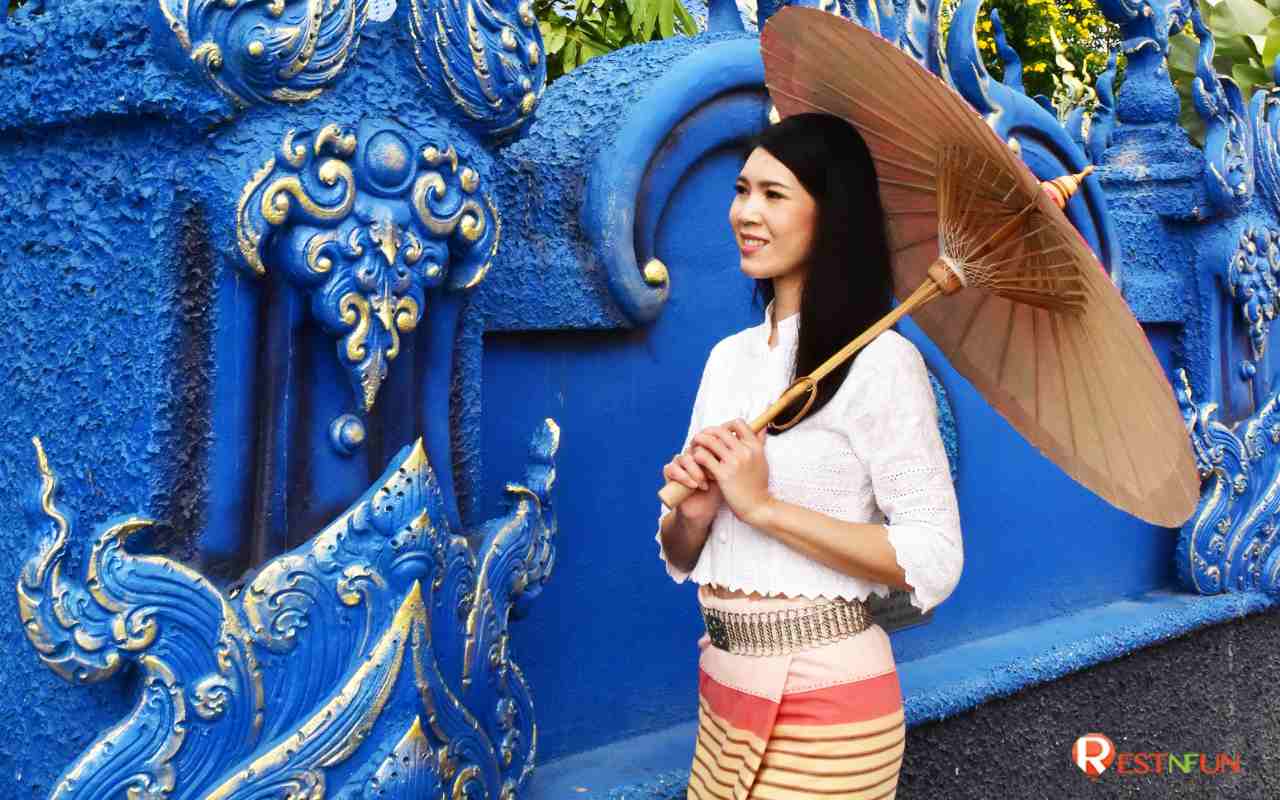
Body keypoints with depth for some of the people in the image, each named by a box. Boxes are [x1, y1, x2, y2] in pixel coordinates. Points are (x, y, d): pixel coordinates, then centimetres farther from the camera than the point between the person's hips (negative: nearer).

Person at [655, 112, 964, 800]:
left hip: (825, 699, -6)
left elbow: (934, 562, -18)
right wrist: (694, 512, -11)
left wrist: (764, 505, -20)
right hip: (723, 687, 7)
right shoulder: (728, 357, 7)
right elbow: (681, 559, 11)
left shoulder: (880, 362, -13)